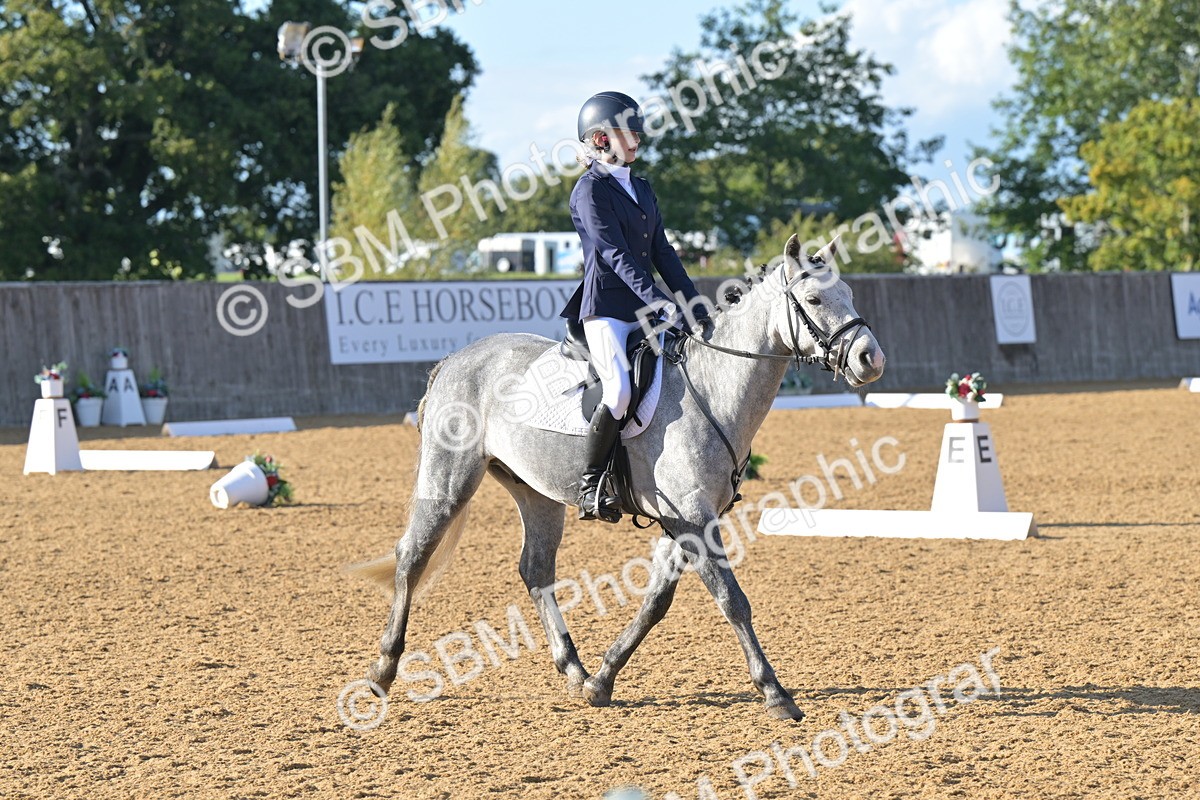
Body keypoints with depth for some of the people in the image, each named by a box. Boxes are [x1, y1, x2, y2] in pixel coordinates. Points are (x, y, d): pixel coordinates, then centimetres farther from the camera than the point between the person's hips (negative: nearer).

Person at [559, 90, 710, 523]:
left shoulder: (641, 188, 18)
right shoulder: (590, 190, -7)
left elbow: (662, 251, 15)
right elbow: (617, 255, -17)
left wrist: (693, 303, 4)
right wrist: (661, 303, -25)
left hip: (644, 310, 8)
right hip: (605, 310, -8)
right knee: (621, 389, -27)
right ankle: (591, 483, -15)